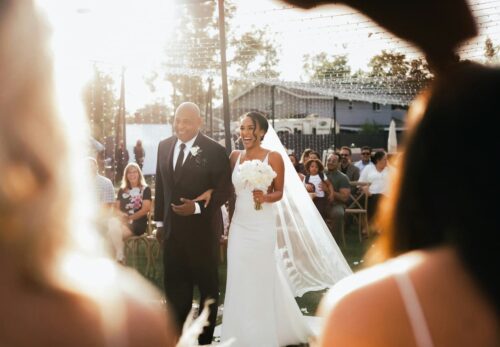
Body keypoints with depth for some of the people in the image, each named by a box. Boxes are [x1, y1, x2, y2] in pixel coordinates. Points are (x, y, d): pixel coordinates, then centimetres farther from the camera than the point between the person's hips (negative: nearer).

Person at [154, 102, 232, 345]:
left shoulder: (214, 150, -12)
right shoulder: (164, 147, 5)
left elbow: (225, 189, -12)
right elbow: (161, 186, 11)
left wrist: (197, 207, -23)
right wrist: (159, 221, 11)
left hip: (202, 229, -5)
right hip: (172, 229, 5)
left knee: (207, 285, 11)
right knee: (175, 286, 13)